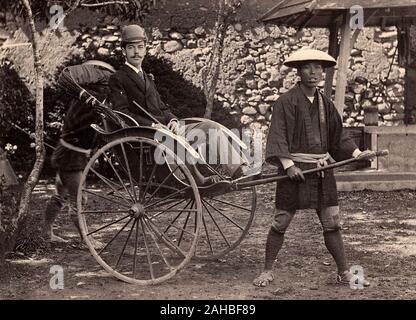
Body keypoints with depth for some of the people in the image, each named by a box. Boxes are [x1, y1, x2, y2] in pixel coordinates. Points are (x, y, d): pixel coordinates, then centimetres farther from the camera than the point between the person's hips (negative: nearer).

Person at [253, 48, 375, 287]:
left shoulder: (325, 103, 10)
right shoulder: (287, 102, -9)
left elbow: (338, 135, 16)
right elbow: (278, 135, -14)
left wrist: (357, 153, 5)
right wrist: (288, 164, -23)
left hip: (322, 169, 5)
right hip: (295, 169, -5)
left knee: (332, 223, 8)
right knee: (281, 222, 2)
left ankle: (344, 273, 15)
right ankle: (268, 271, 14)